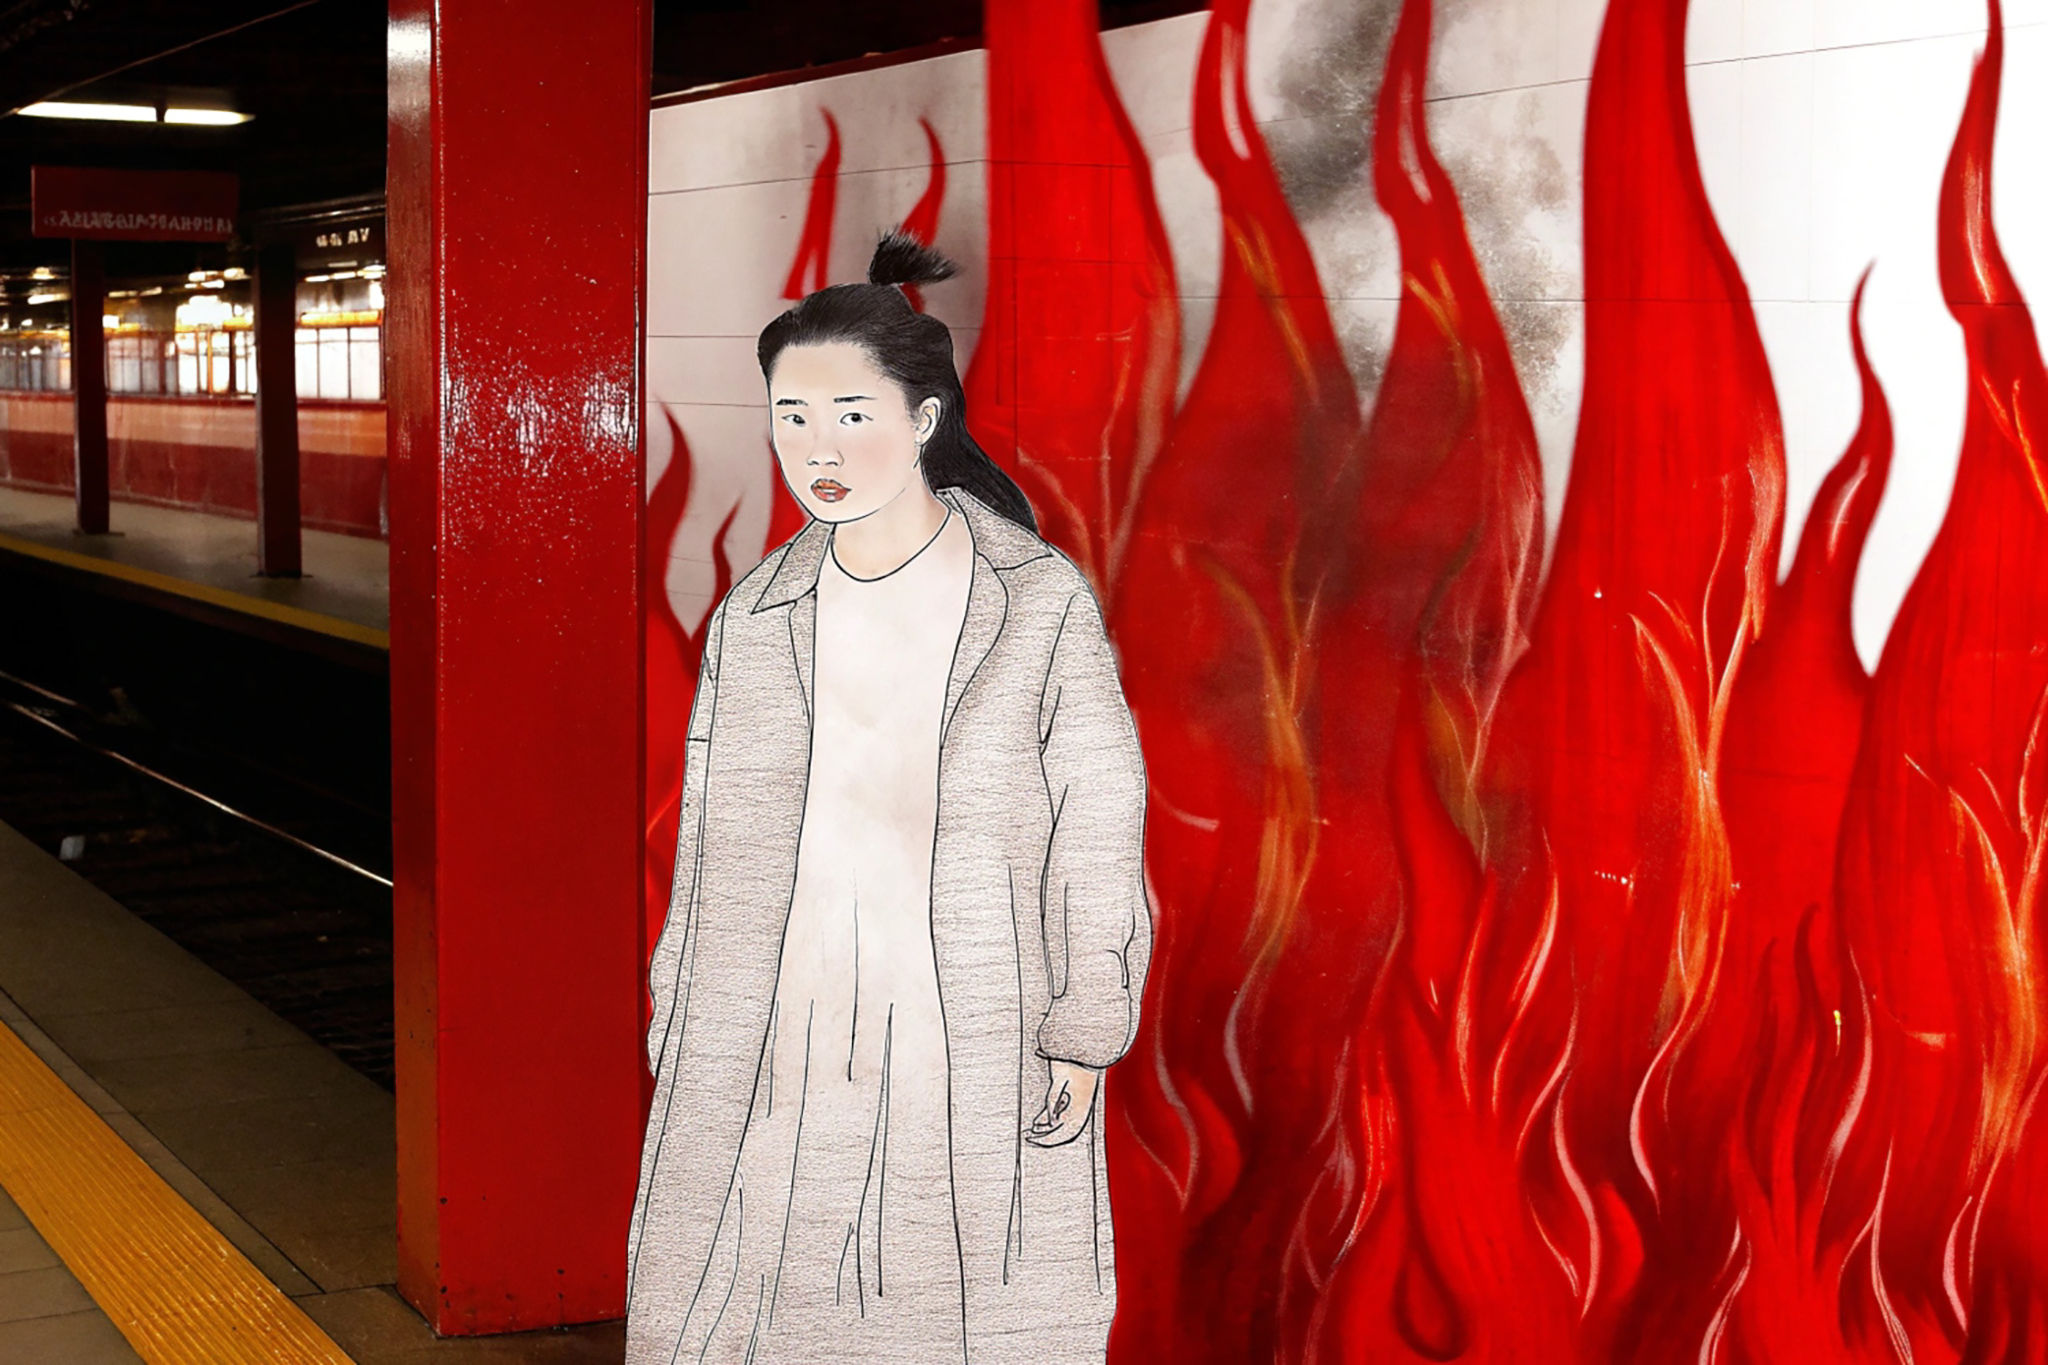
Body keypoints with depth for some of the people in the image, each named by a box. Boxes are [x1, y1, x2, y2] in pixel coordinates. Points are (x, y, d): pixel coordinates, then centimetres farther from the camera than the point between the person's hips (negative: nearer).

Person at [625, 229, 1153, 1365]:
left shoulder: (1041, 602, -4)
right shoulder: (754, 617, 6)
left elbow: (1098, 833, -2)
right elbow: (713, 841, 13)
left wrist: (1083, 1042, -4)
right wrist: (681, 1022, 13)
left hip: (978, 1048, -3)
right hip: (775, 1046, 3)